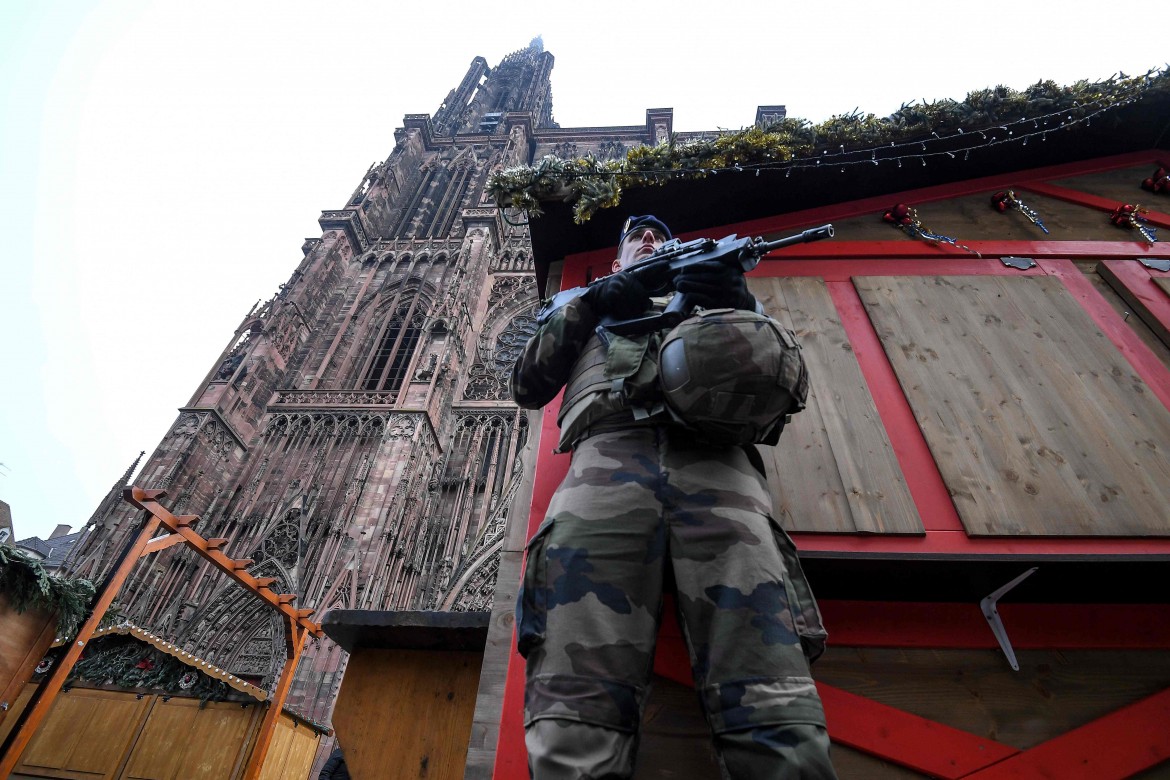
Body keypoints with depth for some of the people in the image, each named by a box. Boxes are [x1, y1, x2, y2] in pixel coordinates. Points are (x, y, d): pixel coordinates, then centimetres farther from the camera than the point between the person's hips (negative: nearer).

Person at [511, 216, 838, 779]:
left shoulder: (709, 290, 40)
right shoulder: (583, 301, 39)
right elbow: (528, 386, 23)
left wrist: (741, 309, 6)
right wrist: (587, 304, 11)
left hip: (713, 458, 1)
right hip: (608, 453, 0)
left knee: (777, 719, -20)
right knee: (577, 714, -22)